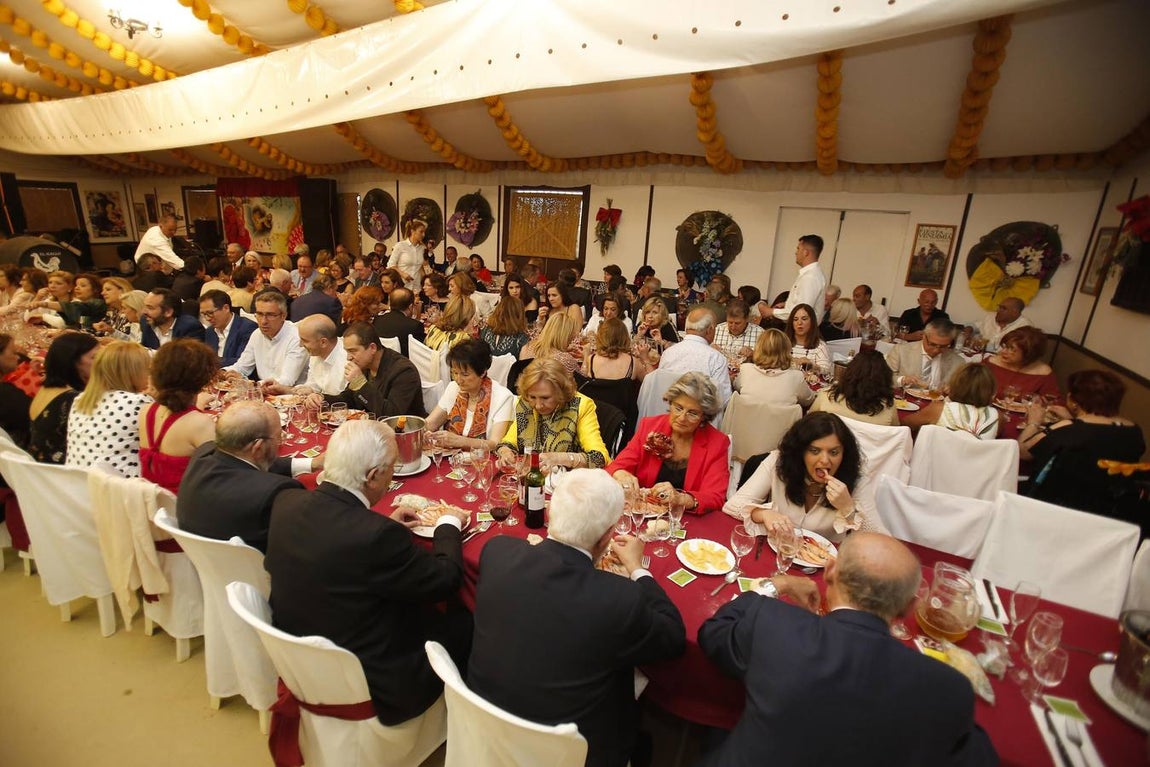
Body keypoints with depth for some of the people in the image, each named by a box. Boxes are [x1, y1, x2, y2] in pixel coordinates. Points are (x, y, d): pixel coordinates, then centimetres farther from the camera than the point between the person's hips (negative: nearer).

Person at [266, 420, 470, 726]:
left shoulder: (287, 502, -13)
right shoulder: (378, 535, -34)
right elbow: (446, 578, -18)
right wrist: (449, 523, -3)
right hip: (373, 685, -7)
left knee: (428, 609, 19)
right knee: (465, 624, 9)